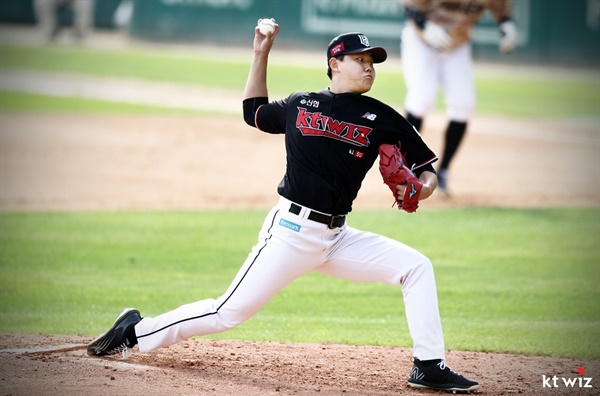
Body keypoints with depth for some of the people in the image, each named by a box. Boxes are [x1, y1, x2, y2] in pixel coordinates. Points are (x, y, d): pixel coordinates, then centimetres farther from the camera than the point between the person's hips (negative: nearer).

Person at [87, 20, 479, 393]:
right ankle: (136, 331, 10)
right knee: (230, 312, -7)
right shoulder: (299, 104, 5)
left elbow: (426, 168, 5)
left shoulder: (382, 118, 4)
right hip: (291, 233, -3)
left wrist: (424, 186, -18)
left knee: (416, 267, -10)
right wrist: (261, 55, 19)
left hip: (337, 238, 3)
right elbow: (255, 113, 24)